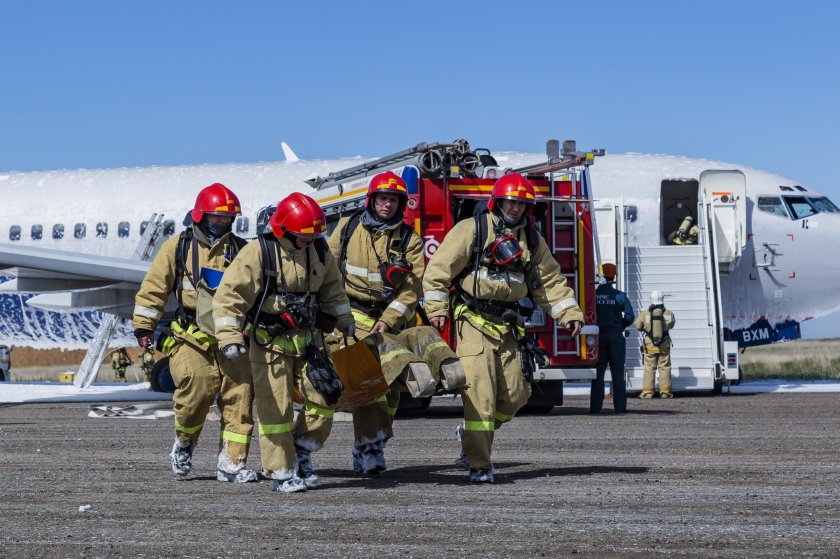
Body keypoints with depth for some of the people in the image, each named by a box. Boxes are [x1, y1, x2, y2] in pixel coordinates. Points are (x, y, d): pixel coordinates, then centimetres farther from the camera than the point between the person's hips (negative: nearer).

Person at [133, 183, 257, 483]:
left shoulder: (241, 250, 10)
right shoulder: (178, 247, 5)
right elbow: (153, 288, 8)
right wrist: (144, 326, 5)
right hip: (193, 339, -2)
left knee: (239, 400, -5)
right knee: (195, 394, -13)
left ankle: (232, 463, 2)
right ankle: (184, 443, 17)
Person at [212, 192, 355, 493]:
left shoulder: (319, 251, 2)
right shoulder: (259, 253, -17)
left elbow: (331, 286, 22)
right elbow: (229, 294, -19)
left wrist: (344, 319, 24)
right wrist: (229, 337, -27)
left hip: (307, 338, 6)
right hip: (270, 342, -6)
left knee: (326, 396, 2)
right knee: (276, 408, -3)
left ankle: (301, 452, 22)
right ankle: (281, 472, 6)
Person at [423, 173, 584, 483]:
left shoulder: (531, 240, 12)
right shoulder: (472, 229, -6)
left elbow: (550, 280, 17)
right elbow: (439, 267, -8)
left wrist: (569, 313, 7)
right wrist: (437, 309, -16)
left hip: (508, 327, 6)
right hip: (474, 323, -6)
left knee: (514, 394, 5)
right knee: (480, 393, -12)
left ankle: (470, 435, 29)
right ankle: (479, 466, -7)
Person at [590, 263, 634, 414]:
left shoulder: (593, 294, -3)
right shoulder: (620, 296, -5)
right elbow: (629, 316, -10)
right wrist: (620, 326, 8)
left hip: (598, 337, 1)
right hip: (616, 338, -1)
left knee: (598, 373, 5)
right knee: (617, 373, 3)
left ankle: (595, 406, 1)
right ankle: (620, 406, 0)